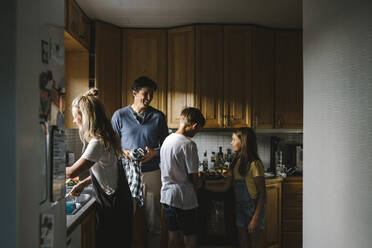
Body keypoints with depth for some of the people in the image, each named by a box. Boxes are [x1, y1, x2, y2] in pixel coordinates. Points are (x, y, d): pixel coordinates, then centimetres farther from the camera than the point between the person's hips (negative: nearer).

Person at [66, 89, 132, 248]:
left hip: (113, 206, -9)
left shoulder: (98, 142, -24)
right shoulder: (103, 137, 7)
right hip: (114, 201, 9)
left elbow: (71, 172, -21)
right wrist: (83, 183, 6)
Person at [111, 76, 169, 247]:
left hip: (152, 173, 1)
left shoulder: (158, 117, 6)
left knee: (153, 223, 7)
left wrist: (155, 152, -11)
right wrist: (125, 153, -12)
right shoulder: (120, 115, 4)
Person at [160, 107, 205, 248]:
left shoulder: (166, 140, 5)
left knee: (173, 235, 17)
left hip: (166, 195, 8)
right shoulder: (188, 144, -19)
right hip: (184, 199, -7)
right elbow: (193, 176, -15)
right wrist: (197, 185, 8)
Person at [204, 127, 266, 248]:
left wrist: (255, 219, -19)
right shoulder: (236, 162, 7)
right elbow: (225, 185, 4)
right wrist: (203, 184, -2)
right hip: (240, 207, 7)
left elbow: (262, 194, -17)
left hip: (254, 208, -7)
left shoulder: (254, 164, -18)